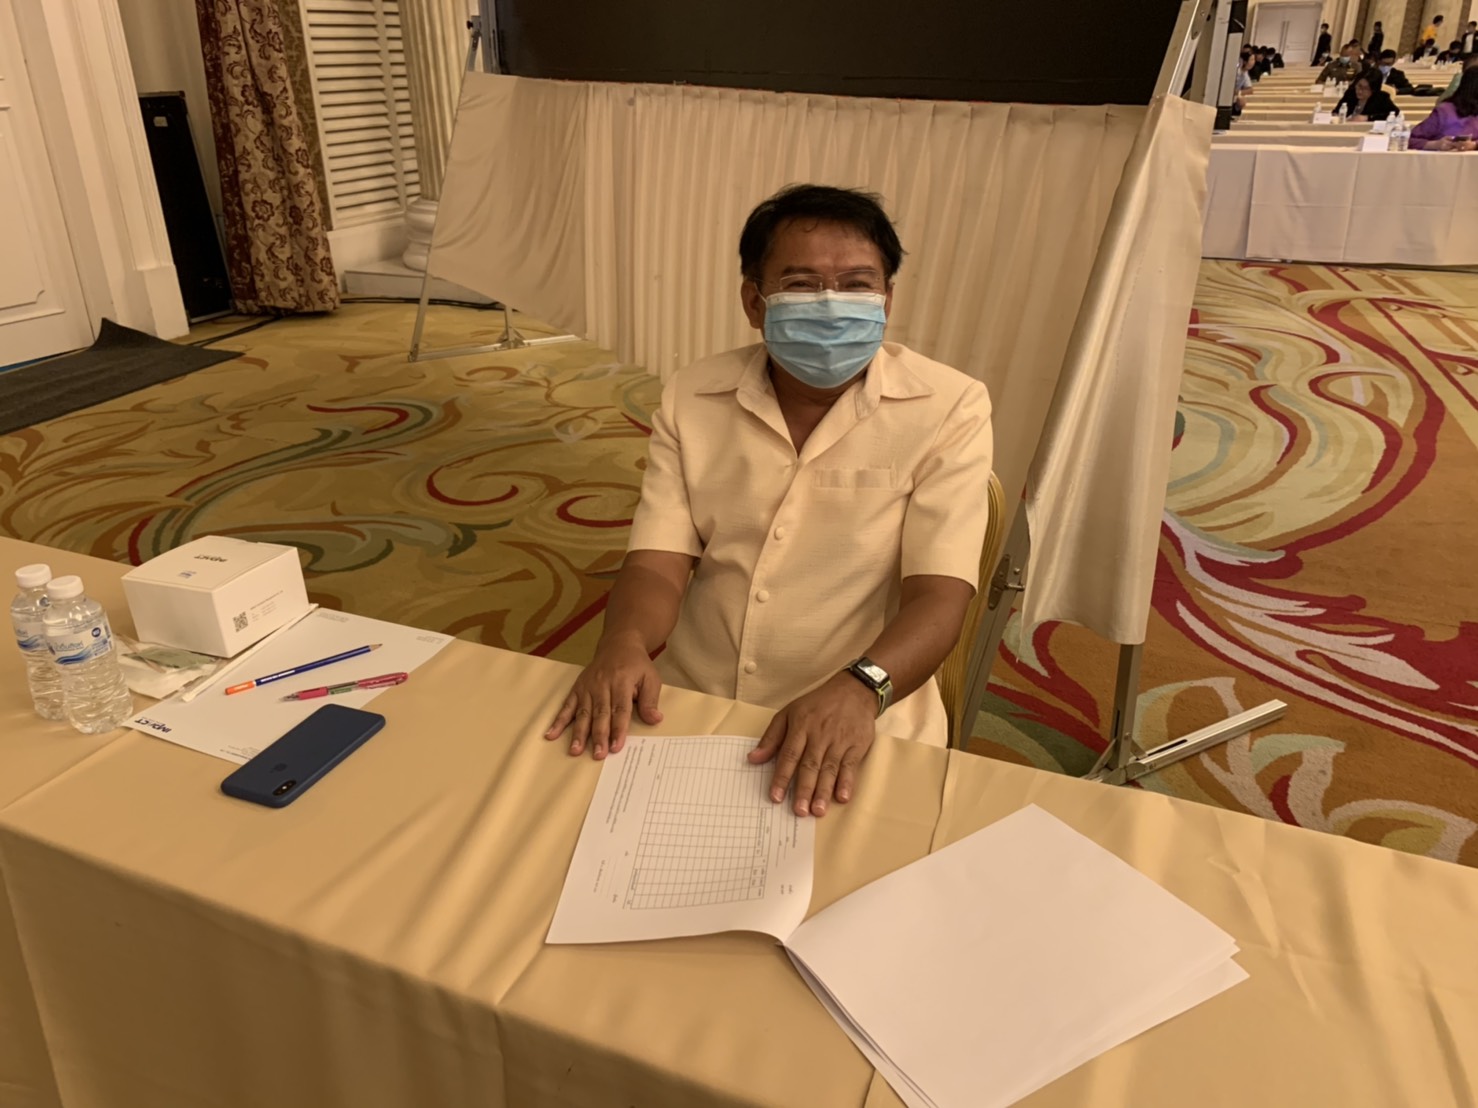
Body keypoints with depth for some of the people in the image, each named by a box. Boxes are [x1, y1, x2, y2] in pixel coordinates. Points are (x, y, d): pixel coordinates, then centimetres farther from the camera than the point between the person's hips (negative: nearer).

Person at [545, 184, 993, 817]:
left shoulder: (949, 409, -5)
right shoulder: (691, 399, 4)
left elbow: (939, 593, -12)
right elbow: (659, 563, -2)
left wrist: (858, 687, -30)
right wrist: (624, 642, -23)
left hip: (859, 737, -2)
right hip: (688, 711, 3)